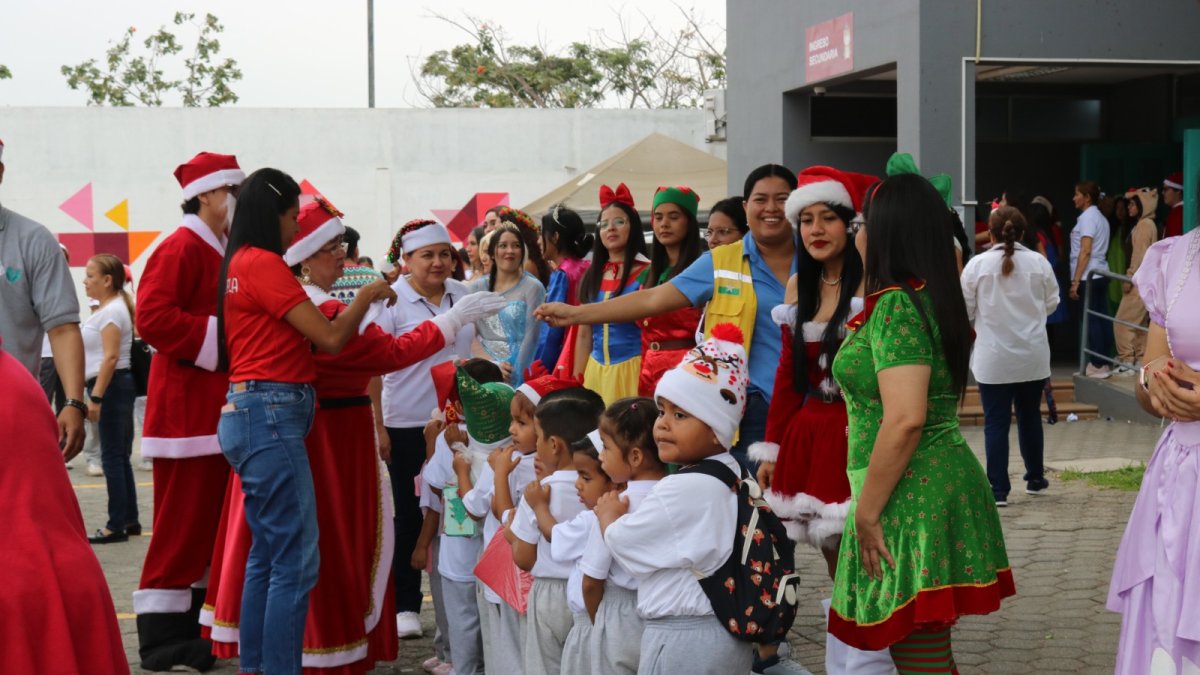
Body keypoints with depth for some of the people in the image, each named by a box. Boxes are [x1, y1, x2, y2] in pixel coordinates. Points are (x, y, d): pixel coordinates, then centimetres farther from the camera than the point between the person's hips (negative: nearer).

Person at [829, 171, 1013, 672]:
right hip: (943, 479, 10)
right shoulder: (932, 298, 13)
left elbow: (905, 419, -24)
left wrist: (866, 512, -19)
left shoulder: (895, 305, -16)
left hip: (910, 495, -10)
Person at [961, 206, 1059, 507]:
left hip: (993, 358, -2)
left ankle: (998, 489, -1)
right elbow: (1051, 303, 5)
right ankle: (1035, 479, 30)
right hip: (1032, 357, 2)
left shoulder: (978, 264, -9)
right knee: (1030, 416, 18)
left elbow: (965, 310, -3)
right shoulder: (1039, 262, -4)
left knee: (996, 422, 1)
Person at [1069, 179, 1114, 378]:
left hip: (1089, 276, -9)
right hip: (1100, 274, 9)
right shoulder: (1100, 218, 17)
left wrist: (1076, 281, -17)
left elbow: (1085, 251, -17)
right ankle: (1104, 363, 12)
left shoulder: (1087, 217, -11)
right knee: (1101, 319, 9)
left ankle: (1097, 366, -5)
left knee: (1092, 321, -6)